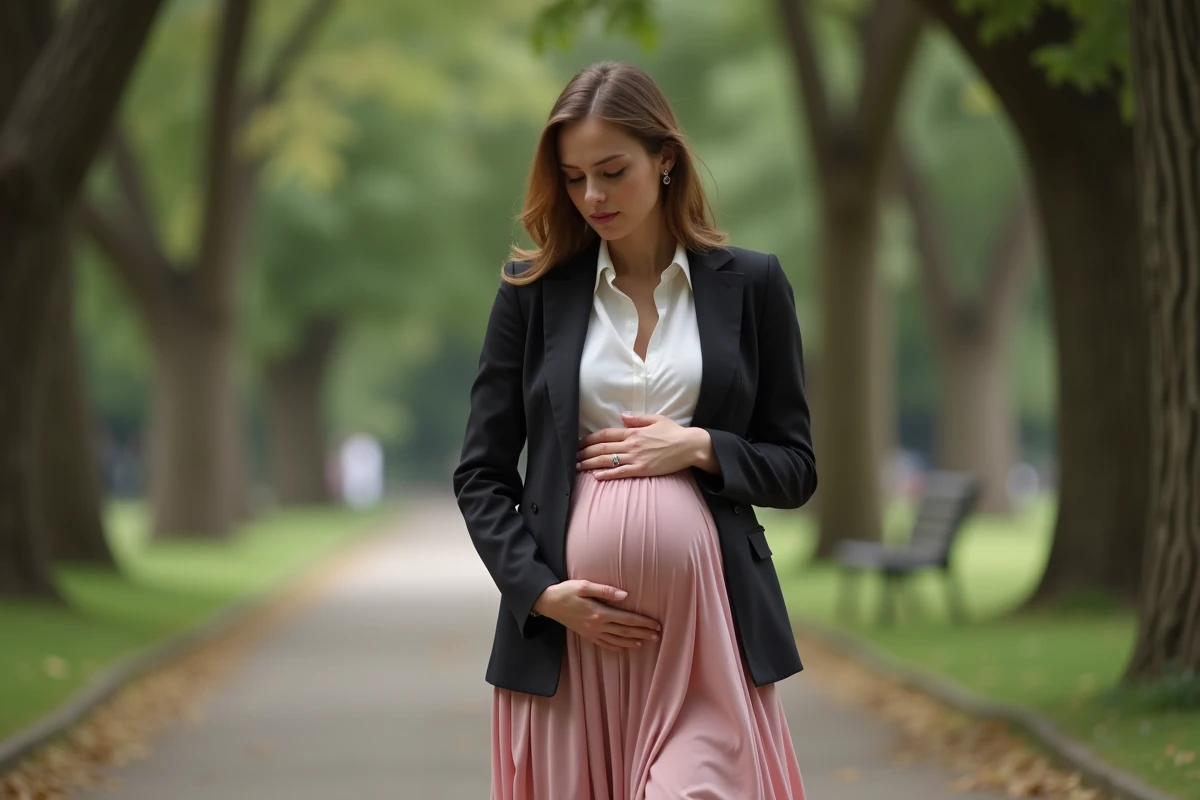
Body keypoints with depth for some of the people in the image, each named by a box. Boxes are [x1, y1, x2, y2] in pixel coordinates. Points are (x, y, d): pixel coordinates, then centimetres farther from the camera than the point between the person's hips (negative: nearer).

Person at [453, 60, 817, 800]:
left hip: (707, 624, -1)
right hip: (568, 628, 1)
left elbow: (795, 468, 8)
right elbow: (481, 473, 6)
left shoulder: (750, 284, 5)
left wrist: (700, 447, -10)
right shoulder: (535, 291, 5)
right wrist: (540, 589, -8)